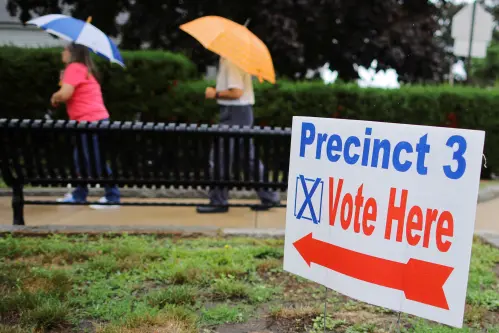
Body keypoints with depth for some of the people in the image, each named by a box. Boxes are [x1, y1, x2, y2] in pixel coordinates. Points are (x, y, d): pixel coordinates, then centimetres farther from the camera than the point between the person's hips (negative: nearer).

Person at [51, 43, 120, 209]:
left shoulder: (74, 67, -9)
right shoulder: (84, 69, 22)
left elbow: (64, 94, -19)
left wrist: (54, 98, 1)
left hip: (90, 121, -10)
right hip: (94, 120, 10)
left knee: (96, 161, -6)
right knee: (81, 158, 16)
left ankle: (112, 196, -1)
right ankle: (79, 194, 25)